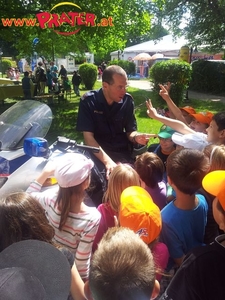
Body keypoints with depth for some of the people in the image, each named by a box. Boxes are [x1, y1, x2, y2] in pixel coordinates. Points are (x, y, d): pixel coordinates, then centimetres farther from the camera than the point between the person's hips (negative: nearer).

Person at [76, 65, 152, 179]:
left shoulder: (127, 100, -1)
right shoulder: (88, 101, -11)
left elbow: (130, 131, 4)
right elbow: (88, 136, -15)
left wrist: (136, 137, -22)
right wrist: (107, 161, -28)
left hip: (122, 152, 3)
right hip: (98, 154, -3)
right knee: (109, 175, -31)